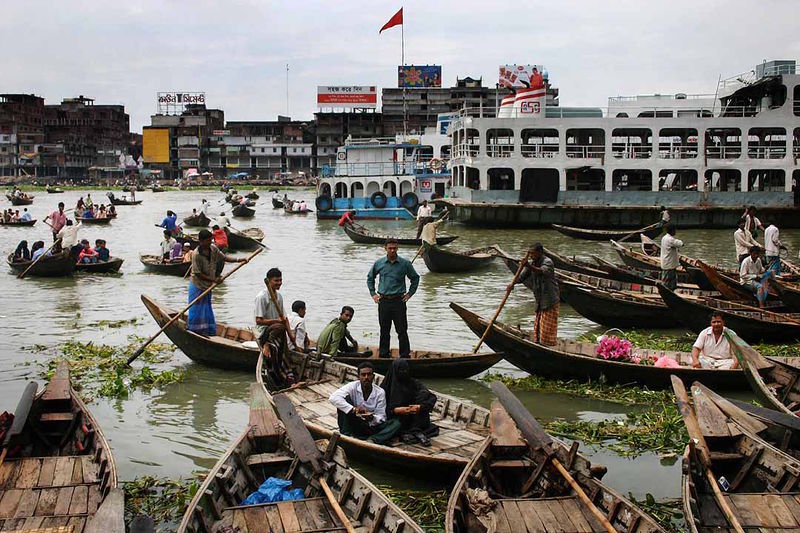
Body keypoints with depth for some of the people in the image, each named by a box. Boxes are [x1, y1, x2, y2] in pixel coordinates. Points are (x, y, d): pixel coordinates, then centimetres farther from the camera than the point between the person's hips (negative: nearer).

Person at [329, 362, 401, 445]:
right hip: (353, 425, -2)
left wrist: (372, 419, -29)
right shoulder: (352, 387, -9)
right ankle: (346, 436, -29)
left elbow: (381, 417, -4)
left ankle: (372, 440, -43)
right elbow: (333, 398, -25)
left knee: (396, 423, -20)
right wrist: (353, 409, -35)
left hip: (371, 425, 2)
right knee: (345, 398, -22)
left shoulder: (380, 392, -3)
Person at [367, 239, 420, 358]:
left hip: (398, 300, -2)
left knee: (402, 330, -3)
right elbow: (370, 278, 20)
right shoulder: (379, 263, 5)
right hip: (383, 301, 2)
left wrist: (410, 293, 6)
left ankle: (405, 355, 2)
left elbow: (415, 278, 12)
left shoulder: (405, 264, 0)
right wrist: (373, 293, 13)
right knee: (384, 330, 9)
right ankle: (384, 355, 17)